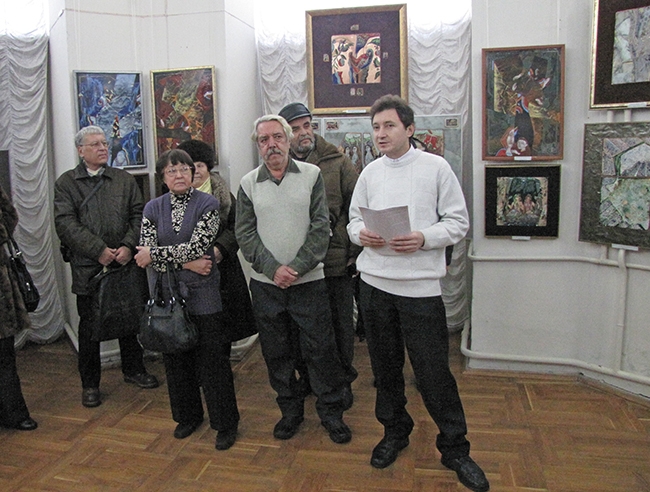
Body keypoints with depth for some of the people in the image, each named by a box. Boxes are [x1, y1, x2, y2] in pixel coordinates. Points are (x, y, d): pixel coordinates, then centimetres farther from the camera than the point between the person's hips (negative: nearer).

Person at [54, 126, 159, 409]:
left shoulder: (124, 180, 9)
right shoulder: (66, 183, 2)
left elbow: (138, 216, 3)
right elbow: (66, 223, -8)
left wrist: (128, 246, -12)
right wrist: (98, 250, -16)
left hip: (125, 264, 2)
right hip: (88, 268, -2)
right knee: (90, 326, 6)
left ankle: (134, 370, 32)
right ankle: (90, 383, 22)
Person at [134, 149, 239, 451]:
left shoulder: (207, 204, -5)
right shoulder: (153, 208, 6)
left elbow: (196, 247, -16)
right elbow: (145, 255, -4)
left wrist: (155, 254, -10)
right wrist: (185, 264, -14)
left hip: (203, 294, -4)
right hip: (168, 294, 4)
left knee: (213, 359, 1)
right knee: (176, 359, 14)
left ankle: (225, 423, 17)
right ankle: (187, 416, 34)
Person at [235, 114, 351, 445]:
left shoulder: (312, 175, 0)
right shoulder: (248, 184, 4)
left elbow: (321, 227, -5)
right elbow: (245, 234, 1)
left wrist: (296, 267, -13)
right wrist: (273, 268, -11)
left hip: (308, 281, -2)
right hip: (266, 283, 2)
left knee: (321, 350, 4)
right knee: (276, 352, 12)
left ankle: (332, 413, 23)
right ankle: (290, 411, 32)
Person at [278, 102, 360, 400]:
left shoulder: (336, 162, -1)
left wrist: (356, 250, -6)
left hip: (336, 263, -1)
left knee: (340, 324, 11)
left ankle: (342, 380, 30)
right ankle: (308, 377, 36)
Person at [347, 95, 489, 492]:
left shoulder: (436, 167, -3)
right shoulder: (370, 173, 8)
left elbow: (458, 222, -2)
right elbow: (354, 218, 15)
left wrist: (423, 239, -18)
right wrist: (361, 233, -7)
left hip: (421, 285, -4)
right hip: (375, 283, 4)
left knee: (434, 371, 1)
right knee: (385, 365, 16)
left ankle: (455, 448, 22)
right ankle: (395, 432, 38)